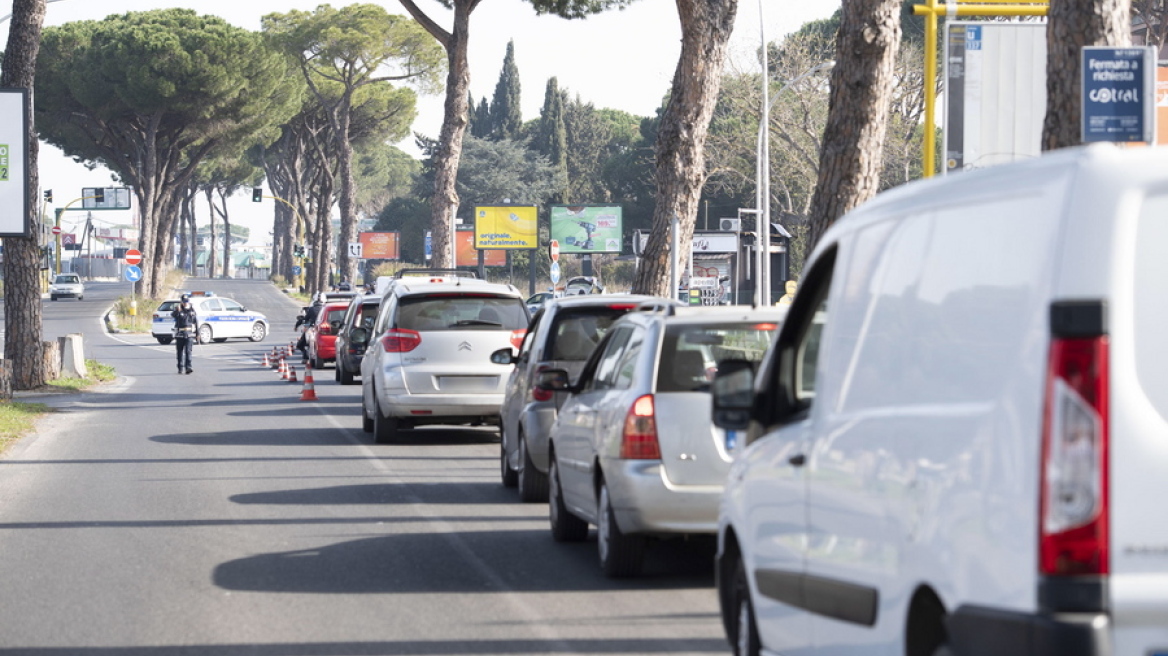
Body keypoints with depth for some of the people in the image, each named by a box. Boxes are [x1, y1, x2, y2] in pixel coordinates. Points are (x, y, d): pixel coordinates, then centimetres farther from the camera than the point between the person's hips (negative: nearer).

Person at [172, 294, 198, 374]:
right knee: (180, 352, 7)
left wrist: (197, 334, 13)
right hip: (180, 334, 0)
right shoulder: (178, 310, 0)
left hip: (189, 335, 0)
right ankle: (181, 368, 17)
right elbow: (173, 314, -24)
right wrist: (177, 310, -46)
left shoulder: (192, 310, 7)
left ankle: (188, 367, -18)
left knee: (188, 350, -13)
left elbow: (196, 322, 14)